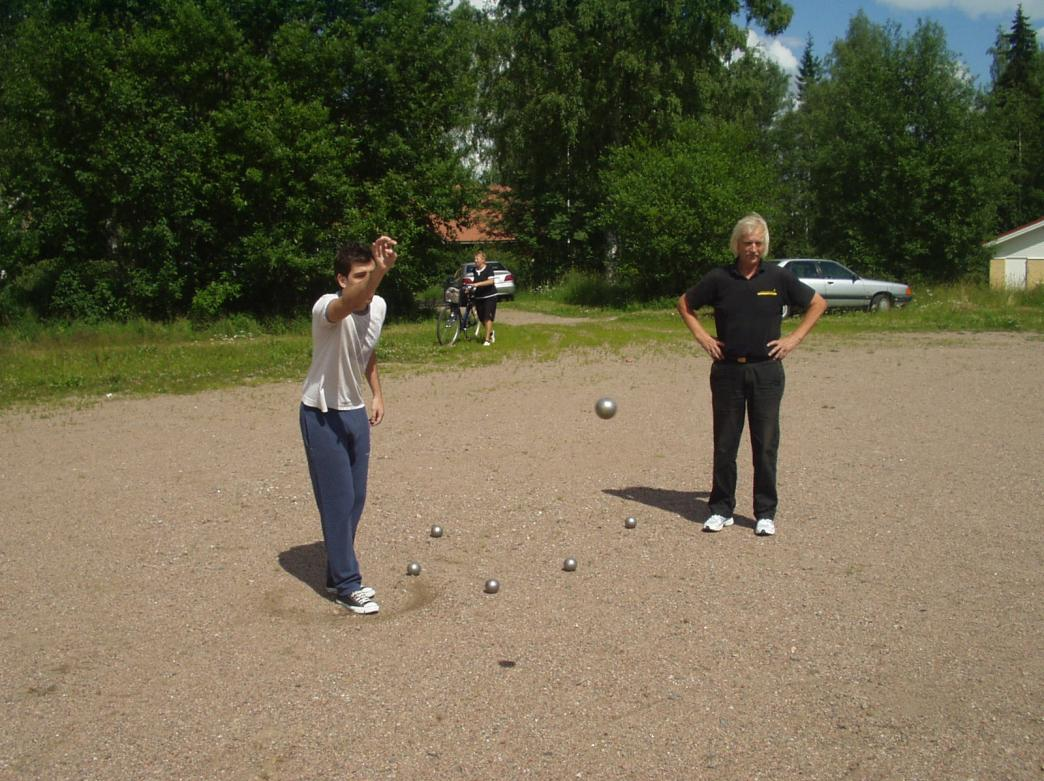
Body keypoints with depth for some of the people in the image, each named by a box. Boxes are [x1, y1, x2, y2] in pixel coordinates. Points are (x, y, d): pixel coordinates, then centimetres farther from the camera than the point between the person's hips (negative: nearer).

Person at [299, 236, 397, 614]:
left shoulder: (379, 305, -2)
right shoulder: (326, 307, -25)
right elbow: (352, 304, -52)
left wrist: (377, 393, 12)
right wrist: (378, 272, -68)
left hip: (355, 412, 7)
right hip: (322, 416, -7)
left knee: (355, 500, 13)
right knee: (338, 501, -3)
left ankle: (339, 574, 29)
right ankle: (347, 585, 10)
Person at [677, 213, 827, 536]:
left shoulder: (778, 278, 1)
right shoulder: (719, 278, 1)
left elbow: (818, 303, 12)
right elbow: (685, 303, 15)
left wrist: (794, 338, 3)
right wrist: (701, 335, 4)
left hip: (766, 370, 0)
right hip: (727, 369, 1)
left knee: (766, 445, 3)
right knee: (724, 444, 5)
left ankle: (765, 513, 15)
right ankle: (721, 509, 17)